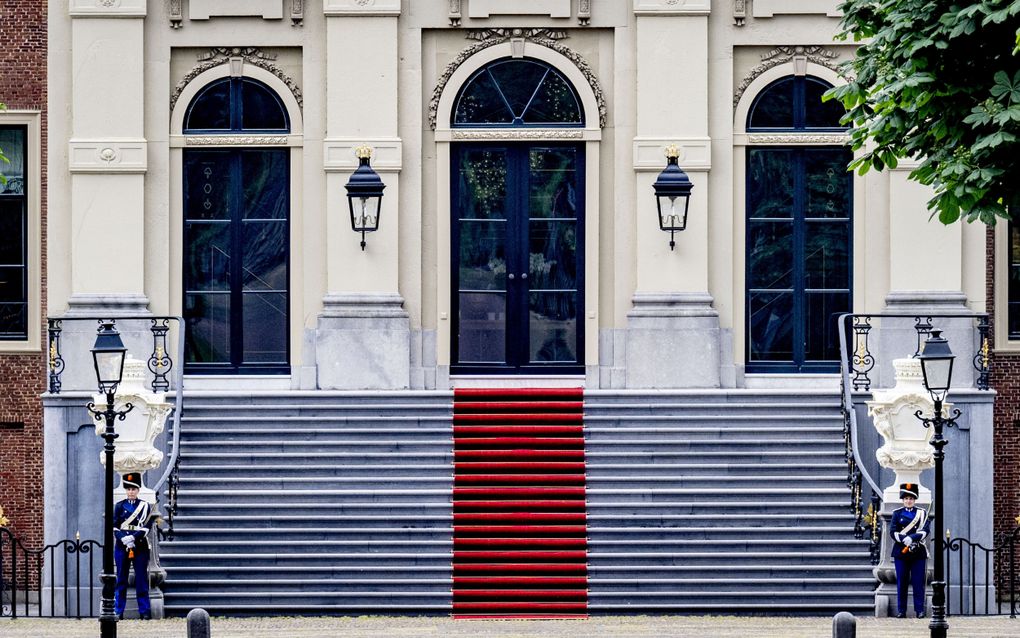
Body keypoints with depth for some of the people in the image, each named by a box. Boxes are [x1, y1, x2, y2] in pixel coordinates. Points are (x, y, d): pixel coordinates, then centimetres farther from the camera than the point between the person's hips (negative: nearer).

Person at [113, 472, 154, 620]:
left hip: (140, 546, -1)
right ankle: (118, 611, 5)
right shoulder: (120, 506, 7)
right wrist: (124, 539, -16)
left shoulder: (145, 506, 3)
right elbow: (115, 527, 1)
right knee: (121, 580, 2)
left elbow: (146, 527, -5)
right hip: (122, 546, 1)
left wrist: (133, 537, -18)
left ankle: (145, 612, 3)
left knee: (141, 580, 0)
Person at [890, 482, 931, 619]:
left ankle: (920, 610, 1)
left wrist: (911, 538, -19)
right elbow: (893, 532, -2)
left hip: (918, 552, 0)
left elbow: (926, 530, -6)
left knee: (918, 582, -2)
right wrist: (905, 540, -18)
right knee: (902, 582, 1)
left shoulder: (922, 513, 7)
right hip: (901, 551, 0)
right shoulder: (897, 513, 8)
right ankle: (901, 610, 6)